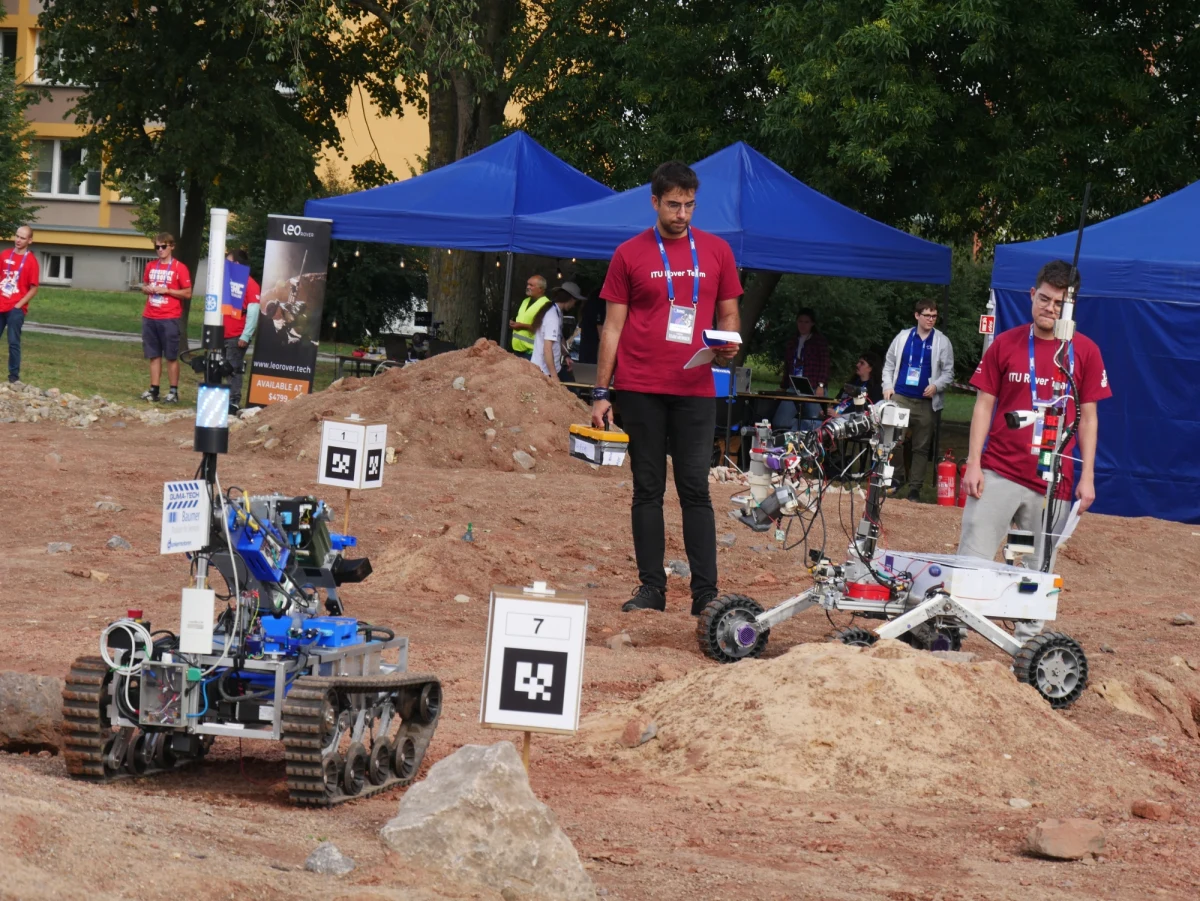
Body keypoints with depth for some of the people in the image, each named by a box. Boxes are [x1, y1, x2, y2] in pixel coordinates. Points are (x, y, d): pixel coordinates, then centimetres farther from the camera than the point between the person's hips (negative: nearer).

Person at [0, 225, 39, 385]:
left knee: (13, 342, -3)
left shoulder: (31, 260, -5)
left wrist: (19, 305, -11)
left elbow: (34, 289, -5)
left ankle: (14, 376, 5)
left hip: (16, 308, -4)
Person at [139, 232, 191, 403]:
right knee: (153, 355, 6)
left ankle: (174, 391, 2)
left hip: (169, 318, -5)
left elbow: (187, 293, -4)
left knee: (171, 356, -2)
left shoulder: (179, 268, -4)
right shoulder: (151, 266, 12)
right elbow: (144, 286, 23)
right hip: (149, 318, 5)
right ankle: (154, 390, 9)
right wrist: (147, 289, 0)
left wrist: (167, 291, -13)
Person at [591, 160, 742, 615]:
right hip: (640, 389, 0)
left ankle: (705, 592, -4)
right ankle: (651, 587, 8)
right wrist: (600, 393, 1)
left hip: (694, 389, 0)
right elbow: (613, 326, 5)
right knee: (647, 489, 4)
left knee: (695, 489, -2)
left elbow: (728, 315, 14)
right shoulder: (630, 254, 4)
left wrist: (727, 345, -9)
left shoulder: (716, 252, 8)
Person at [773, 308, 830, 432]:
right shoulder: (793, 341, 21)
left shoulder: (819, 341, 5)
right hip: (793, 389, 6)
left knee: (813, 425, -12)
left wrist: (821, 385, -14)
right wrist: (783, 386, 19)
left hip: (813, 389, -6)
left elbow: (824, 365, -3)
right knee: (779, 421, -9)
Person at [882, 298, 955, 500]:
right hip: (900, 398, 1)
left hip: (926, 402, -1)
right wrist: (888, 386, 2)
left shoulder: (942, 342, 5)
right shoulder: (903, 337, 10)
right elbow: (889, 364, 16)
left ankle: (915, 489, 7)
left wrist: (936, 386, -13)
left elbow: (948, 371, 5)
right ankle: (895, 481, 7)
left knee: (921, 447, 2)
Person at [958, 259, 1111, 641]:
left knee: (1038, 573, 5)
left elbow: (1088, 416, 6)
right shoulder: (1005, 344, 4)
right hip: (997, 473, 0)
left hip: (1052, 480, 0)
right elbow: (984, 404, 5)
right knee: (972, 560, -5)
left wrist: (1087, 476, 1)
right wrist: (973, 463, -3)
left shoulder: (1085, 352, 3)